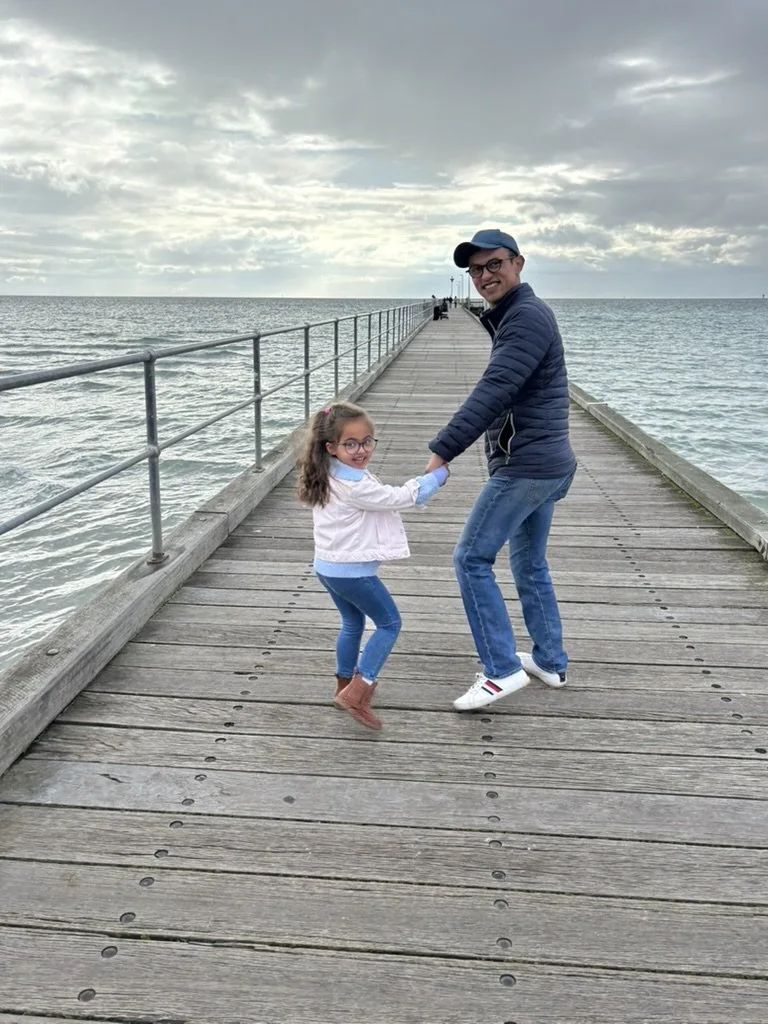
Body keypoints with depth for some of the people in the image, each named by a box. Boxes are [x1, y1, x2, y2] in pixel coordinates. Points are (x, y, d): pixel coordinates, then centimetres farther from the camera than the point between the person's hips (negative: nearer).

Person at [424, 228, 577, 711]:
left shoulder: (526, 317, -15)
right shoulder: (518, 315, 18)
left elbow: (493, 394, -26)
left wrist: (442, 451, -30)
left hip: (525, 467, -11)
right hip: (548, 463, 11)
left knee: (472, 559, -5)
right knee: (531, 563, 18)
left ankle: (503, 670, -2)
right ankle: (551, 662, 28)